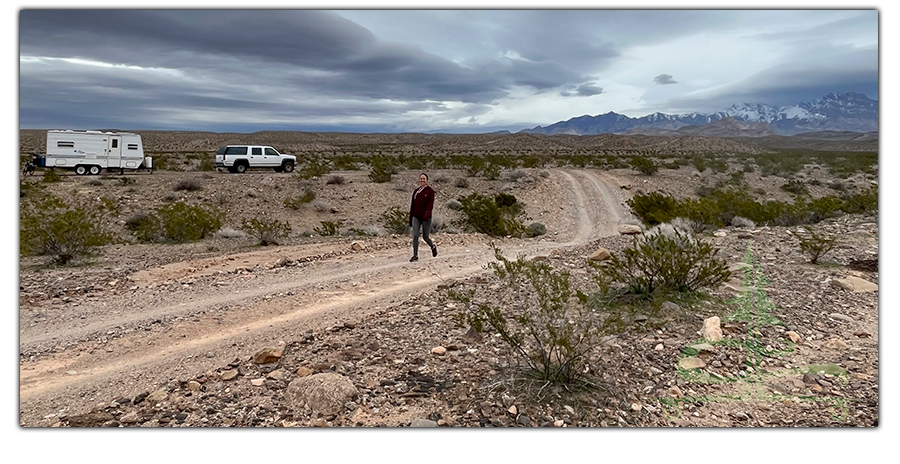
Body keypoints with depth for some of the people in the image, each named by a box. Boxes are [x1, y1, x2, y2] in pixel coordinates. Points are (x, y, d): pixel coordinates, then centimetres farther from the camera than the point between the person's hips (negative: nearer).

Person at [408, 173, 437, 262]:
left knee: (425, 237, 3)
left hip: (426, 218, -3)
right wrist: (410, 218, 14)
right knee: (415, 235, -10)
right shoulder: (416, 191, 11)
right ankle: (415, 255, -5)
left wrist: (427, 215, -27)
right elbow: (412, 205, 16)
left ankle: (433, 247, 34)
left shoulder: (430, 191, -2)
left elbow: (430, 204, -12)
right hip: (416, 217, 3)